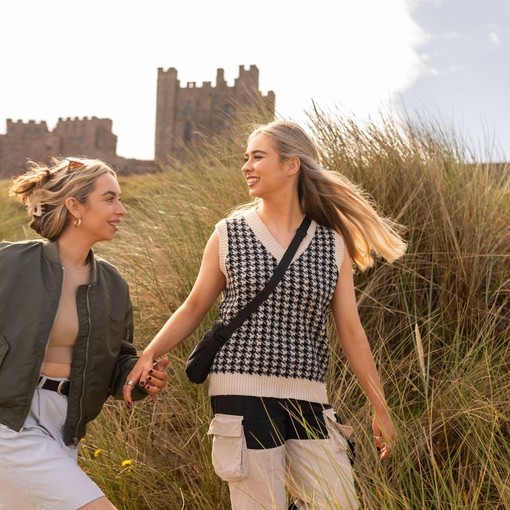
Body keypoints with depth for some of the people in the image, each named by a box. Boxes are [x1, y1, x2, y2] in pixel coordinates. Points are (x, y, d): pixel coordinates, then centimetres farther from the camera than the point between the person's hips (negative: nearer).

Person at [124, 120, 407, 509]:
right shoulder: (229, 234, 3)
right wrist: (149, 354, -5)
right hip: (245, 395, -2)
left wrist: (380, 407, 7)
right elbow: (194, 308, 9)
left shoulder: (332, 244, 6)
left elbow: (351, 331, 7)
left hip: (308, 400, 2)